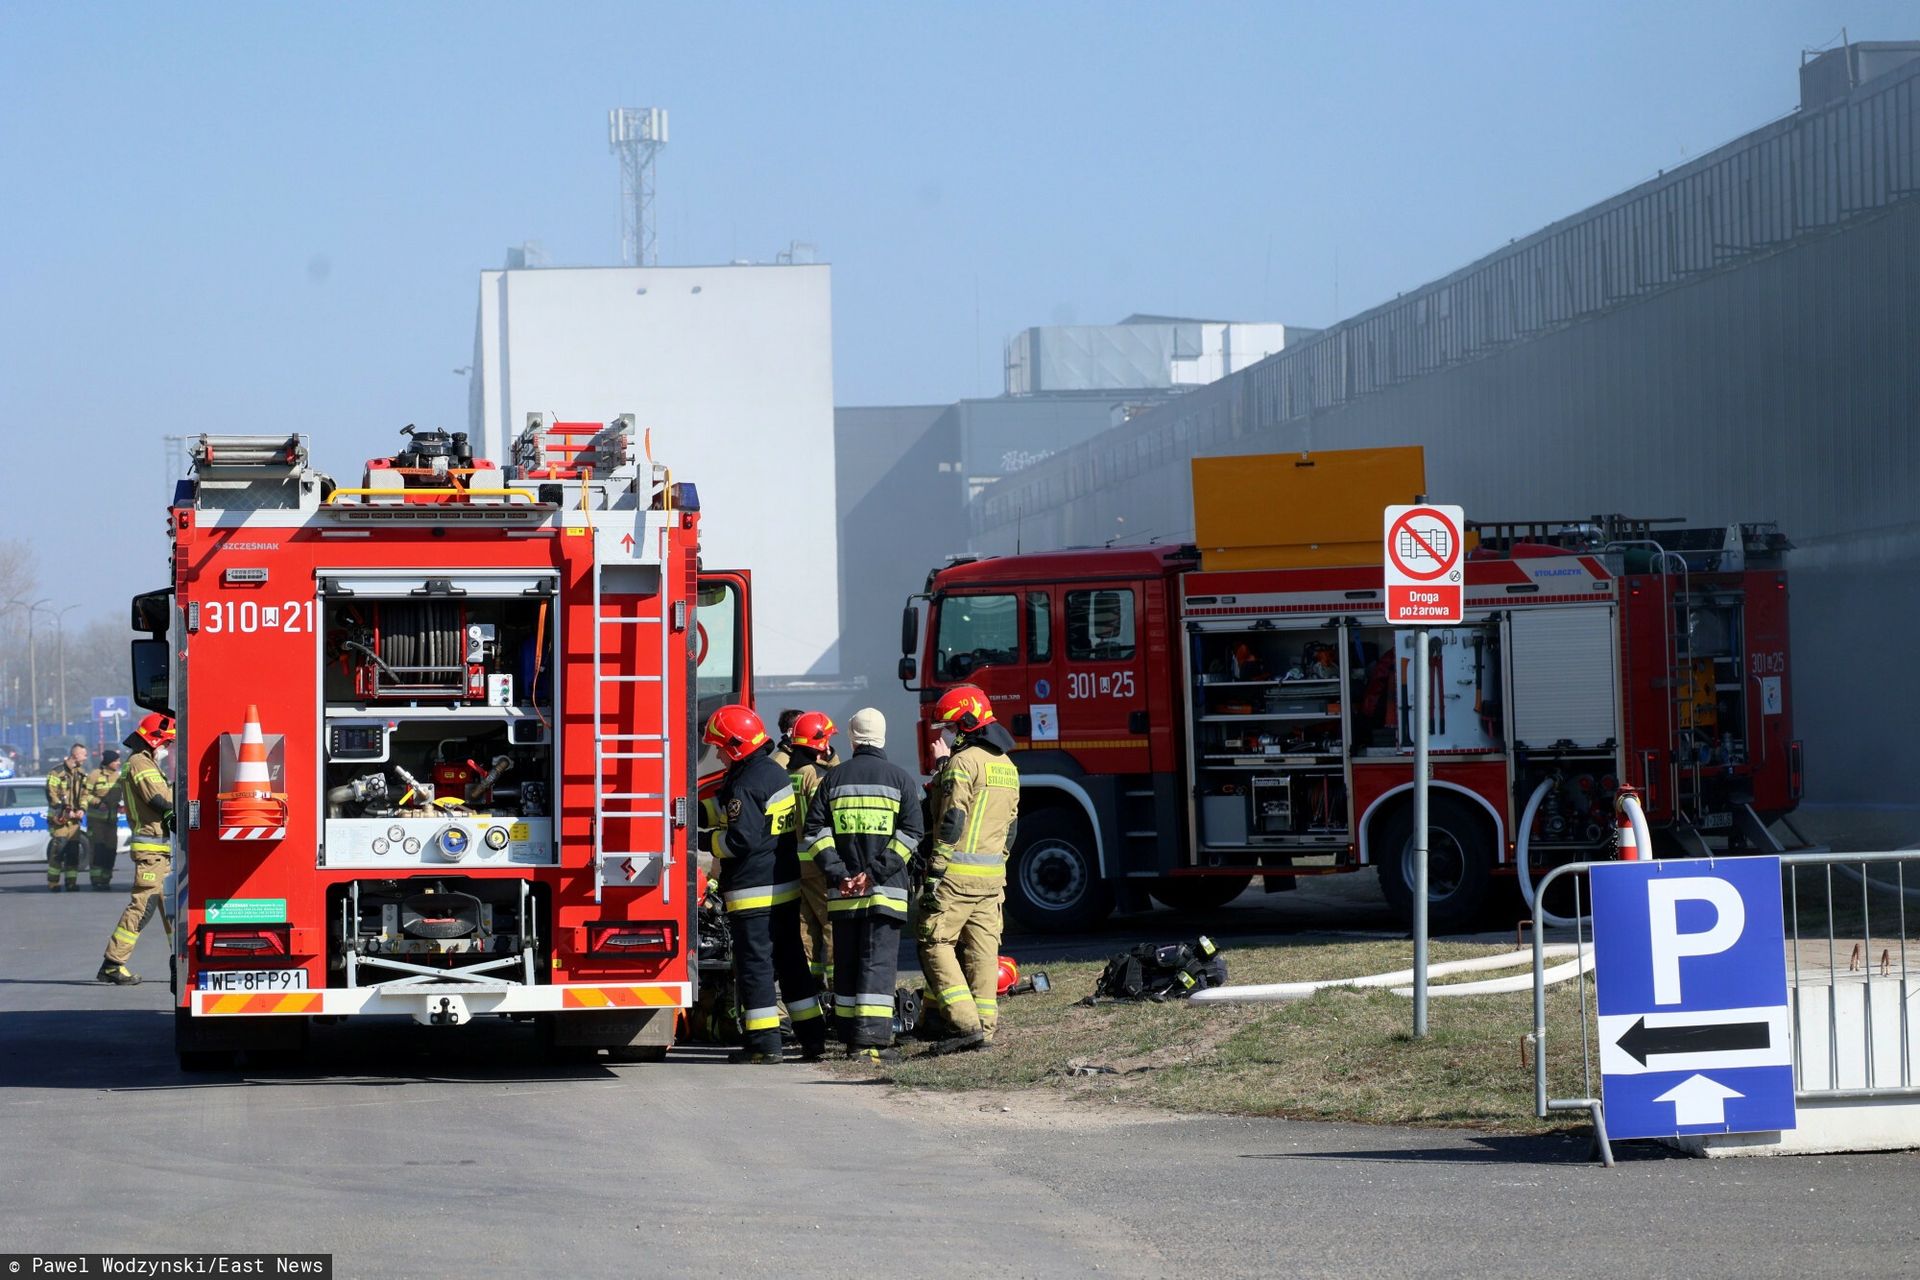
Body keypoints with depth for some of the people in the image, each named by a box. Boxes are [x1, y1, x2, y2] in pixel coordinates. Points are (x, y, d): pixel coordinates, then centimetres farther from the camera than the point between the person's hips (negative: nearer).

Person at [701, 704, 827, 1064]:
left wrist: (704, 841, -11)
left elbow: (742, 838, -23)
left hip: (753, 892, -9)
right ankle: (812, 1037, 15)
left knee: (755, 966, -4)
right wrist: (711, 811, 20)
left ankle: (763, 1043, -4)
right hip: (787, 886, 9)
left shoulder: (745, 785, -17)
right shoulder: (776, 773, 13)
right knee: (790, 960, 14)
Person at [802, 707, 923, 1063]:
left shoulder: (834, 779, 8)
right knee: (878, 963, -5)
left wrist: (838, 872, -4)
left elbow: (815, 830, 1)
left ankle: (851, 1035, 14)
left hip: (842, 891, 3)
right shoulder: (900, 779, 1)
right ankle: (871, 1040, -13)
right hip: (885, 892, -3)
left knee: (846, 963, 11)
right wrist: (878, 872, -10)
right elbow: (910, 833, -8)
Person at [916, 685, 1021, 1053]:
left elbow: (951, 823, -17)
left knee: (936, 945, -3)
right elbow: (1011, 826, 19)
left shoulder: (963, 763, -11)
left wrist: (933, 875, -16)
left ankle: (965, 1023, -14)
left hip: (956, 873, -8)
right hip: (991, 877, 8)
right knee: (982, 950, 9)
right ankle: (985, 1028, 8)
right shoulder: (1007, 767, 16)